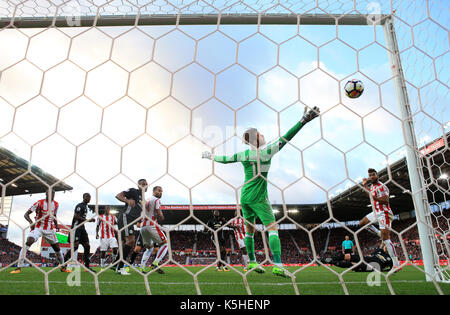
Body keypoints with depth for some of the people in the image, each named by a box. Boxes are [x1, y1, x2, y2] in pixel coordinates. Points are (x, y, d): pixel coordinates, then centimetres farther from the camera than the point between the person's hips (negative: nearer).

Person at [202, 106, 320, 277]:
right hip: (258, 198, -5)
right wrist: (303, 121, -10)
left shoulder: (244, 155, 4)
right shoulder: (266, 152, -8)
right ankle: (278, 266, -13)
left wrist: (211, 156, 33)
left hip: (245, 197, 6)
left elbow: (225, 159, 13)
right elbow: (285, 139, -11)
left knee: (249, 229, 14)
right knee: (272, 228, -4)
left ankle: (252, 263, 23)